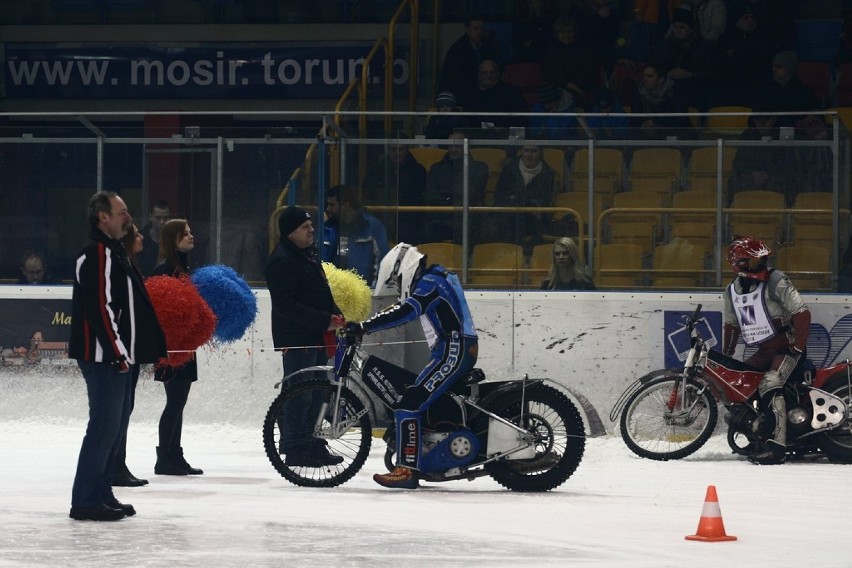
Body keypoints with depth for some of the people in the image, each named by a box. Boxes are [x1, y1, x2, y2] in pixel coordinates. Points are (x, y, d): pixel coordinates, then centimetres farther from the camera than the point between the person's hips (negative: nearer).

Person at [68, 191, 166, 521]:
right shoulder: (98, 254, -14)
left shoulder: (113, 252, 19)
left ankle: (101, 494, 19)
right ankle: (86, 502, -9)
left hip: (117, 357, 11)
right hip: (104, 357, -11)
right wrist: (118, 352, -20)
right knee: (105, 424, -10)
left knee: (115, 423, 14)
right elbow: (100, 308, -21)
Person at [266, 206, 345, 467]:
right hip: (296, 339, -10)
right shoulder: (282, 261, -16)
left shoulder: (309, 255, 16)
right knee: (298, 395, -6)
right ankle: (295, 450, -2)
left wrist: (335, 314, 5)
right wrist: (324, 320, -23)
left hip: (316, 337, 10)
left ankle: (315, 446, 22)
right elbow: (286, 305, -23)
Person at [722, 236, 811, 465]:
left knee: (770, 385, -28)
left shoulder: (776, 281, -14)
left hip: (787, 346, -8)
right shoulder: (732, 291, 8)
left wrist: (797, 349, -21)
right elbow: (732, 325, 21)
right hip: (764, 351, 8)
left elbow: (802, 314, -18)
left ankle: (777, 445, -36)